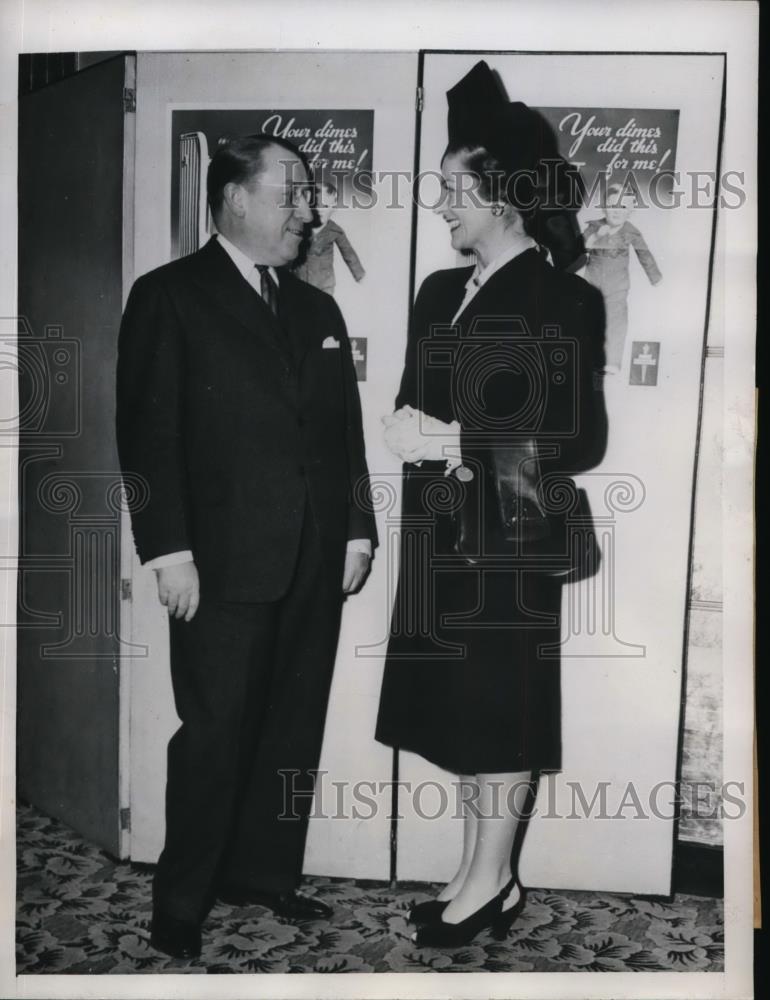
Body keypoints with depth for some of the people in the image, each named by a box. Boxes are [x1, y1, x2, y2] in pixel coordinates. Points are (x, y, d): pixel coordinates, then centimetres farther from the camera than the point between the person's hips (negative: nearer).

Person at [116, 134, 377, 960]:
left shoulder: (317, 309, 17)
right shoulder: (169, 296, -1)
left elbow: (345, 431, 15)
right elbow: (148, 431, -8)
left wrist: (356, 528, 9)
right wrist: (167, 547, -14)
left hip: (315, 561, 6)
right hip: (224, 560, -5)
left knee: (293, 730, 11)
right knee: (215, 734, 1)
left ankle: (263, 873, 27)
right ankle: (181, 901, 19)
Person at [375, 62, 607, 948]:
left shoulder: (560, 299, -9)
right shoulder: (441, 292, 12)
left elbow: (577, 440, -14)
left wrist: (455, 440, -17)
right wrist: (412, 428, -9)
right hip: (442, 533, 7)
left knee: (502, 709, 5)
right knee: (459, 706, 12)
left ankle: (489, 882, 22)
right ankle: (485, 876, 28)